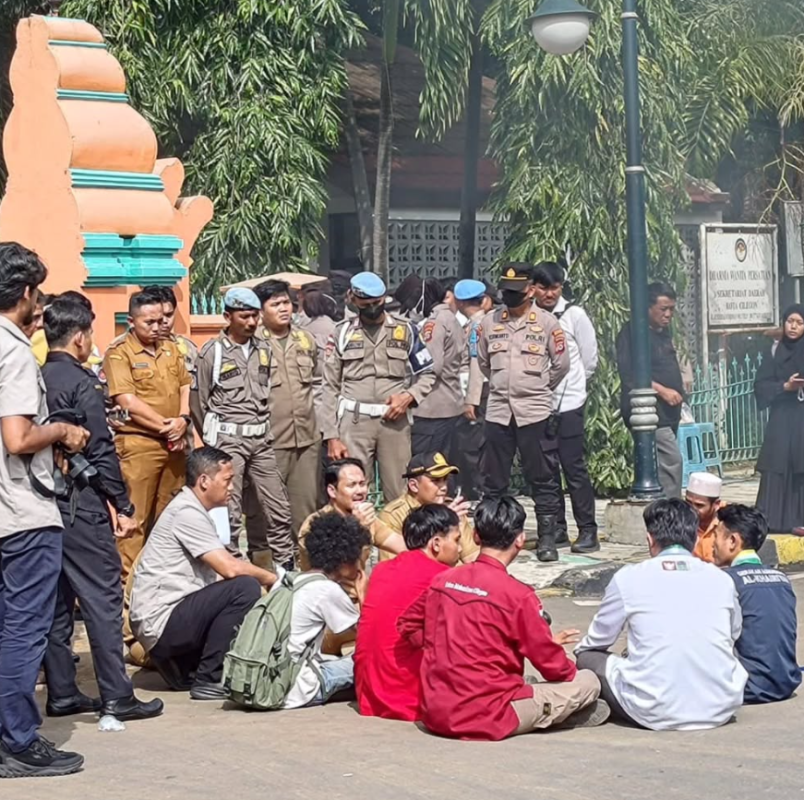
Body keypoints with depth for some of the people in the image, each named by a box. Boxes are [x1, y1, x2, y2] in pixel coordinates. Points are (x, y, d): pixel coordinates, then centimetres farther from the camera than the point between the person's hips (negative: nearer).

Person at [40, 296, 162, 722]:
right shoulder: (82, 383, -12)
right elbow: (101, 452, -14)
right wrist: (123, 507, -9)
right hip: (80, 505, -7)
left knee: (55, 600, 11)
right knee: (103, 599, -3)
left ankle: (61, 693, 15)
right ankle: (117, 697, -2)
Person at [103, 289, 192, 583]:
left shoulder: (170, 349, 14)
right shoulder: (118, 353, -7)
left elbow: (185, 387, 14)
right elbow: (127, 402, -14)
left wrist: (182, 420, -6)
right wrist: (165, 425, -12)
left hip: (174, 443, 6)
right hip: (138, 444, -6)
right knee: (136, 516, -5)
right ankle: (129, 579, -1)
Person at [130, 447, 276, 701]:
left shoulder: (192, 510, 17)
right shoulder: (187, 512, -15)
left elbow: (223, 565, 15)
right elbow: (229, 568, -22)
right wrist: (270, 579, -5)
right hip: (161, 622, -10)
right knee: (245, 588, -22)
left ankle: (181, 666, 14)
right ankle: (208, 679, -15)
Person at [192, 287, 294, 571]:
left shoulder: (264, 349, 9)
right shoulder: (212, 353, -6)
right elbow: (198, 401, -1)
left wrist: (265, 427, 11)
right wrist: (213, 441, 6)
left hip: (261, 438, 5)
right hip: (228, 439, -5)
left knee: (278, 507, 5)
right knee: (230, 511, -2)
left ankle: (285, 565, 14)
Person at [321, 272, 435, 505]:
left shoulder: (405, 330, 10)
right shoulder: (342, 333, 7)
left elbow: (427, 375, 14)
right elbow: (331, 388, 5)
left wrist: (409, 396, -7)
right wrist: (332, 436, -2)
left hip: (394, 422, 1)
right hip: (354, 423, -1)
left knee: (399, 495, 2)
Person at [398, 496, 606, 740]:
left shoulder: (441, 580, 3)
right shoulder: (517, 595, -14)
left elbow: (408, 625, 16)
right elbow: (551, 664, -5)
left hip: (435, 718, 6)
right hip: (488, 722, -6)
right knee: (588, 682, 5)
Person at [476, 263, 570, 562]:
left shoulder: (547, 322, -3)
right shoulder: (489, 322, 6)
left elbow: (561, 364, 4)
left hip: (534, 411, -3)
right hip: (498, 410, 3)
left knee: (543, 479, 1)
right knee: (493, 479, 8)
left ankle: (547, 539, 7)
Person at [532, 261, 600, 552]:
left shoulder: (574, 314, -3)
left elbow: (590, 357, 4)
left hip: (568, 403, -4)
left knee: (574, 467, -5)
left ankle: (588, 531, 0)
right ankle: (557, 529, 16)